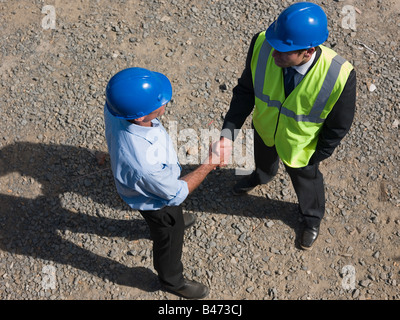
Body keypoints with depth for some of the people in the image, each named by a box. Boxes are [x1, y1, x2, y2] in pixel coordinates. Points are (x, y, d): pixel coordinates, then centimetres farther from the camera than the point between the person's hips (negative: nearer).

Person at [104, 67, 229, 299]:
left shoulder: (116, 107, -31)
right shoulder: (145, 164, -50)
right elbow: (177, 194, -28)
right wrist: (208, 165, -20)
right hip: (157, 203, -6)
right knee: (169, 241, 25)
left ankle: (177, 221, 74)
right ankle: (173, 281, 57)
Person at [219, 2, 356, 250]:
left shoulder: (339, 76, -40)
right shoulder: (262, 45, -34)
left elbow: (339, 125, -21)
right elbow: (246, 91, -17)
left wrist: (317, 157, -7)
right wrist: (228, 133, -26)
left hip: (299, 146, -2)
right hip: (264, 129, 3)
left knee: (305, 181, 29)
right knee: (264, 161, 36)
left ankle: (313, 218, 64)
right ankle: (262, 176, 76)